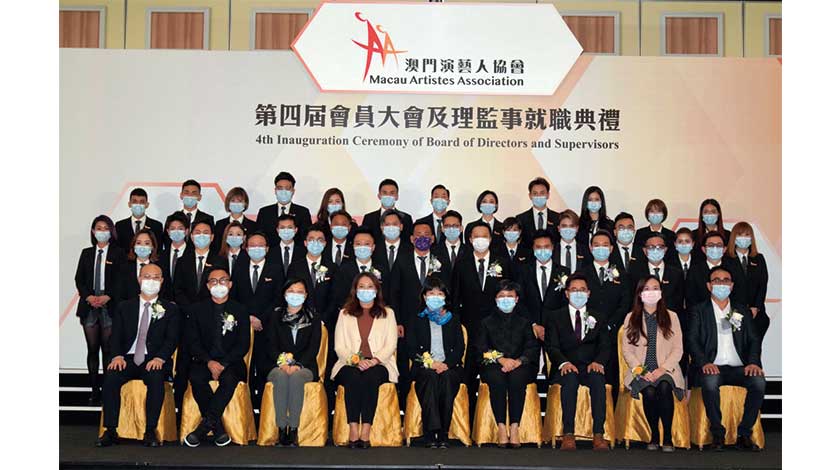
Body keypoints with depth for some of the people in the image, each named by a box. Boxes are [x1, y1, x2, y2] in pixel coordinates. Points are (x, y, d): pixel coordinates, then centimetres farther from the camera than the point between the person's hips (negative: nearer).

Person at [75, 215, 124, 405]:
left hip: (110, 306, -3)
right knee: (92, 349, 3)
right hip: (89, 306, 3)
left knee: (108, 349, -5)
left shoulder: (118, 254, 4)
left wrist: (107, 297, -13)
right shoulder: (86, 253, 14)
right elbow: (79, 279, 11)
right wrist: (88, 297, -6)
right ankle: (94, 390, 7)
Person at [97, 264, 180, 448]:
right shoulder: (124, 307, 18)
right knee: (111, 376, -30)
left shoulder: (170, 310, 13)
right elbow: (116, 336, 8)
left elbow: (171, 339, 1)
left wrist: (159, 358, -18)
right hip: (128, 359, 2)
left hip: (154, 361, -2)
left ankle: (150, 432, -30)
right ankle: (110, 431, -24)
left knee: (156, 377, -35)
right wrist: (117, 356, -13)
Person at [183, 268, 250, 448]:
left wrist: (223, 364, -14)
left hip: (231, 362, -1)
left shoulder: (240, 310, 7)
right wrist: (209, 362, -15)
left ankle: (205, 426, -25)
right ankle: (218, 427, -22)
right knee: (196, 377, -31)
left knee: (229, 379, -34)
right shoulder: (197, 309, 10)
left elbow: (244, 345, 1)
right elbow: (193, 342, 3)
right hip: (204, 361, 1)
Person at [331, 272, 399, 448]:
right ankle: (353, 430, -35)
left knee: (371, 377, -35)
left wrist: (374, 361, -14)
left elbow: (390, 345, 4)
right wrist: (356, 360, -13)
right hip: (350, 364, 1)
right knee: (353, 378, -34)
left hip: (378, 365, 0)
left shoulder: (387, 313, 15)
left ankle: (366, 432, -35)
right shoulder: (345, 314, 16)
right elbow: (339, 347, 6)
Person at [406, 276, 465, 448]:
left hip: (450, 368, 1)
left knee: (447, 377, -35)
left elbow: (460, 348, 9)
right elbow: (412, 349, 5)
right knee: (430, 377, -35)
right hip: (424, 368, -1)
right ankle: (430, 434, -41)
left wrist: (447, 364, -11)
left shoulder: (454, 320, 21)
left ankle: (443, 434, -33)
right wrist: (430, 363, -12)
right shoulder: (416, 320, 18)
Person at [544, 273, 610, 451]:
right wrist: (564, 363, -20)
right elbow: (552, 346, 1)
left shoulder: (600, 317, 19)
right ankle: (568, 435, -39)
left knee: (598, 378, -34)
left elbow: (605, 346, 6)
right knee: (570, 378, -36)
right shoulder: (555, 318, 14)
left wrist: (598, 362, -16)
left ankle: (598, 435, -38)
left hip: (591, 367, 1)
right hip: (566, 369, -1)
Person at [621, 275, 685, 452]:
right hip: (641, 371, 0)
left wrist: (663, 368, -11)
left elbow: (677, 349, 5)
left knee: (664, 387, -34)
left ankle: (667, 437, -23)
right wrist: (640, 370, -11)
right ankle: (654, 436, -13)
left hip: (665, 370, 0)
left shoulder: (671, 316, 13)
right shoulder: (631, 318, 13)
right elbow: (626, 349, 5)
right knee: (649, 391, -32)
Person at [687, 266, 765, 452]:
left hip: (738, 368, 2)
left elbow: (753, 340, 12)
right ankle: (717, 433, -18)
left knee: (759, 381, -28)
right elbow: (693, 341, 1)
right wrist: (704, 363, -18)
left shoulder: (742, 311, 21)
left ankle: (744, 434, -16)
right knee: (710, 381, -36)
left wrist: (753, 362, -9)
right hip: (712, 367, -2)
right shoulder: (699, 310, 12)